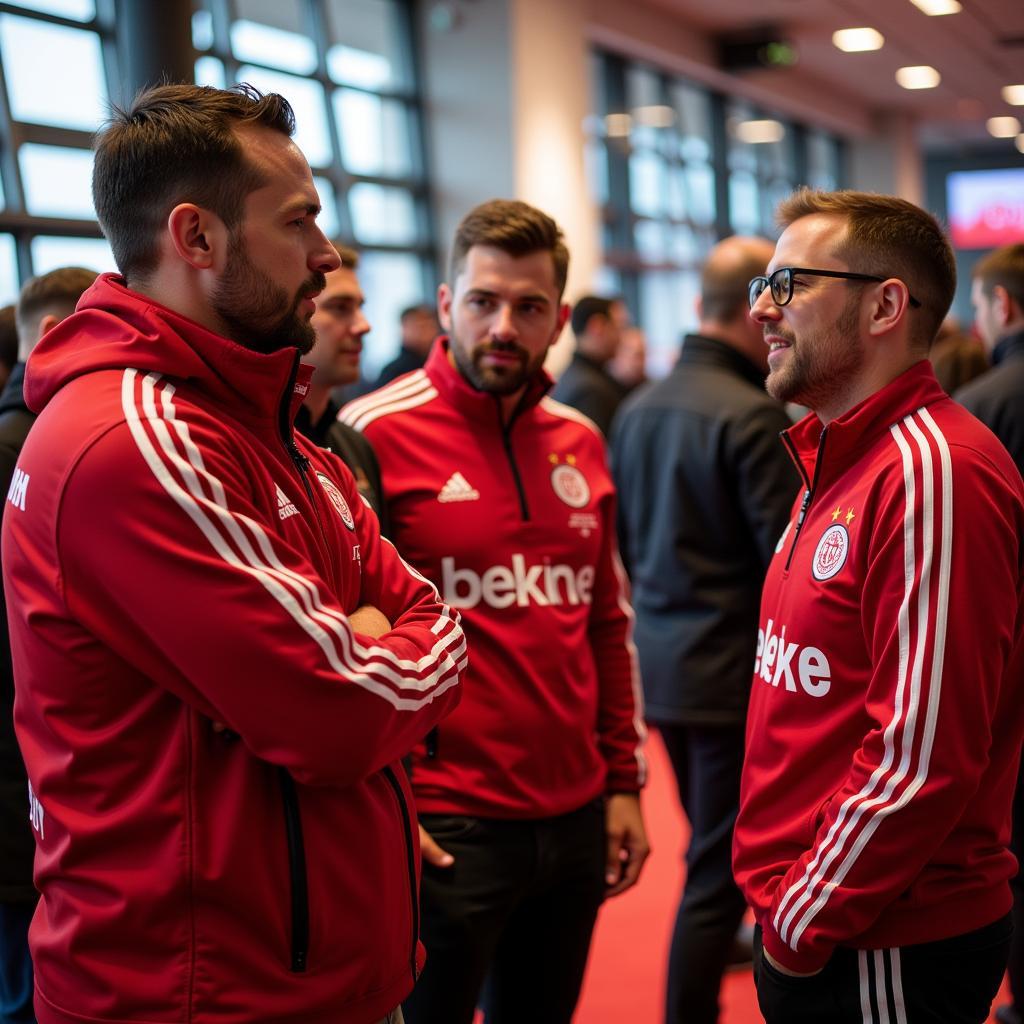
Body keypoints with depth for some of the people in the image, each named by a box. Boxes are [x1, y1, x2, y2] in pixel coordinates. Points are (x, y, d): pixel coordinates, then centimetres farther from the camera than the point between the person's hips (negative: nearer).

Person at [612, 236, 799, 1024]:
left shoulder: (637, 410, 6)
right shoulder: (751, 415, -19)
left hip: (660, 662, 8)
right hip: (737, 670, -8)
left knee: (712, 849, 25)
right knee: (719, 873, 2)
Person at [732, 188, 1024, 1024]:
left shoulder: (934, 472, -20)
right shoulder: (840, 461, 12)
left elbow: (922, 757, -25)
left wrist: (803, 923, -16)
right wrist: (785, 900, 11)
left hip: (887, 955, -9)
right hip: (805, 929, 9)